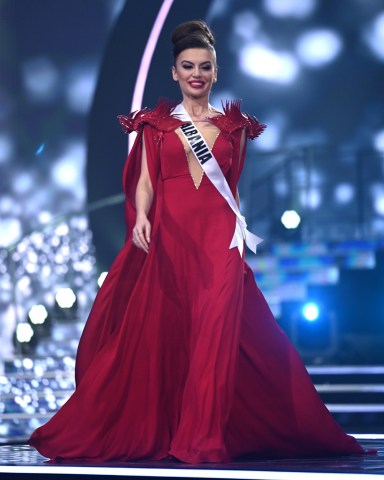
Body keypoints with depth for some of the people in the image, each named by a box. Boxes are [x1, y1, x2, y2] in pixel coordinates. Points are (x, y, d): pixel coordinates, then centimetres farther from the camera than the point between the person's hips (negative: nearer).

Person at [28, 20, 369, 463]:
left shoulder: (233, 126, 14)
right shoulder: (155, 124, 11)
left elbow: (233, 189, 14)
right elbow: (145, 180, 2)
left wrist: (241, 235, 6)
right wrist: (140, 217, -17)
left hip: (218, 237, 0)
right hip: (168, 236, 0)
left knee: (215, 332, -11)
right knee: (160, 334, 0)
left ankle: (203, 436, -9)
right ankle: (153, 431, 11)